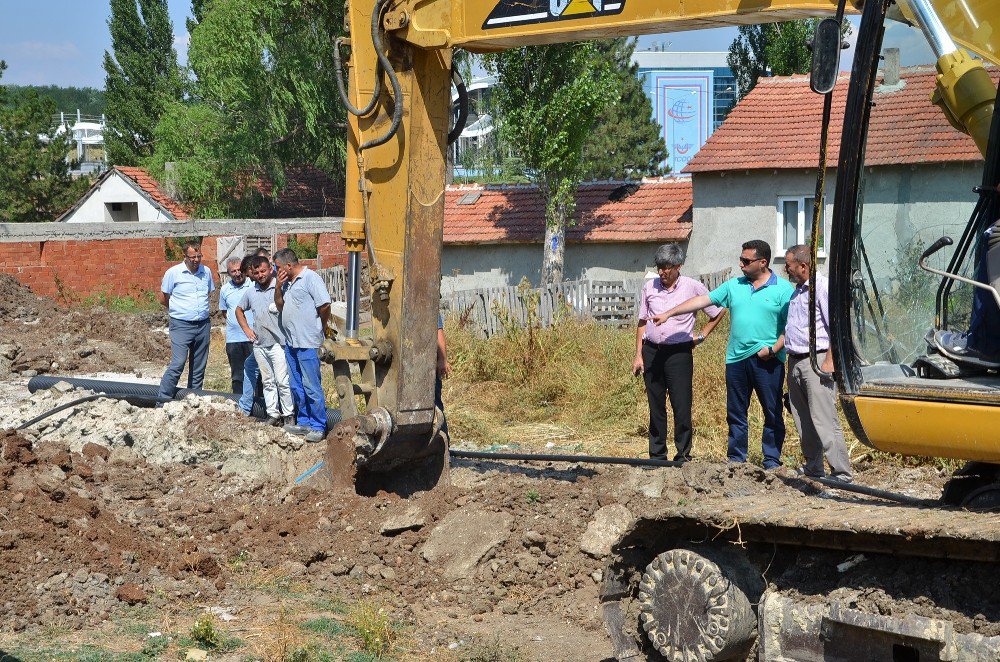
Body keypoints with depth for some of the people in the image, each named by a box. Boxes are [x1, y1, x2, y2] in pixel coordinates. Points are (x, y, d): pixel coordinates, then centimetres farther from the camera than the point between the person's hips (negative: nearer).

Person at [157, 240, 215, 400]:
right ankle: (163, 400, -10)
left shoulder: (206, 272, 8)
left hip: (203, 325, 5)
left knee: (198, 368, 8)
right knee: (178, 364, -15)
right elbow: (163, 297, 5)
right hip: (181, 325, -5)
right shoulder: (173, 273, -5)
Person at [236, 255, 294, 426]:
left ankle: (288, 414, 0)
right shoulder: (250, 292, 10)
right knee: (268, 382, 11)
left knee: (282, 380, -8)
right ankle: (273, 414, 18)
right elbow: (239, 310, 25)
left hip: (278, 343, -6)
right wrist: (247, 329, 16)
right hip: (259, 345, 6)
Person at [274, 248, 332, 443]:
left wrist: (319, 328, -2)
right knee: (297, 387, 15)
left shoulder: (310, 278, -13)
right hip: (291, 343, 9)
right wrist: (278, 287, 3)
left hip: (307, 343, -9)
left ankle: (318, 427, 0)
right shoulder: (287, 282, 14)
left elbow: (325, 306, -17)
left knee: (312, 387, -6)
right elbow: (280, 305, 20)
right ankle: (304, 422, 25)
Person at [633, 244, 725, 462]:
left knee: (682, 407, -7)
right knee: (655, 407, 8)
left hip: (679, 352, -3)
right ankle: (657, 456, 15)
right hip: (651, 351, 3)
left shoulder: (693, 287, -2)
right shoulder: (649, 287, 7)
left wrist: (701, 336, 3)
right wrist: (638, 355, 8)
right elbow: (642, 322, 13)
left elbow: (718, 313, 9)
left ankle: (683, 455, 2)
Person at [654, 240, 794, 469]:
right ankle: (736, 459, 16)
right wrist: (668, 313, 8)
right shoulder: (733, 286, 13)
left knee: (773, 413, 2)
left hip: (768, 361, -4)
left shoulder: (783, 289, -2)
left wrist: (773, 349, -16)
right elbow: (703, 300, 11)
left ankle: (772, 461, 10)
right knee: (735, 413, 8)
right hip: (736, 358, 5)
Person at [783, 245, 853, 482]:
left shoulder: (823, 287, -9)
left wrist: (829, 360, -20)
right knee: (803, 421, 12)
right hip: (795, 362, 9)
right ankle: (813, 469, 21)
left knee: (824, 419, -13)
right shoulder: (798, 290, 19)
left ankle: (841, 473, -11)